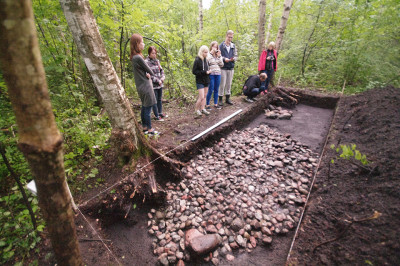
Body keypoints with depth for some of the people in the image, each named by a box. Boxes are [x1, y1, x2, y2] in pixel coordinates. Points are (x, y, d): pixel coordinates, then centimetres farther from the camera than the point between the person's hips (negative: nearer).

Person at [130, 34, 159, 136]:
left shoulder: (134, 57, 11)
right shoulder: (138, 57, -19)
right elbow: (151, 72, -13)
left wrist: (147, 74, -9)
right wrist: (150, 74, 8)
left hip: (141, 87, 10)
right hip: (145, 86, -10)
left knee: (144, 107, 16)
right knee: (148, 108, -2)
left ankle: (144, 127, 27)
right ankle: (149, 130, 8)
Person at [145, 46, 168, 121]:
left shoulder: (157, 60, 10)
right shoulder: (146, 62, -12)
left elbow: (161, 70, 17)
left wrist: (163, 77, -2)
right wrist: (158, 81, -15)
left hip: (160, 84, 7)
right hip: (153, 85, -7)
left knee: (160, 99, 17)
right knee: (155, 101, 2)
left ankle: (160, 113, 32)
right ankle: (157, 116, 12)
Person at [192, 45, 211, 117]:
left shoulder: (206, 59, 8)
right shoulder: (197, 60, -12)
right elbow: (194, 71, -14)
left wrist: (208, 71, -4)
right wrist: (204, 72, -18)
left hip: (206, 80, 7)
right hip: (200, 81, -7)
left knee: (204, 96, 11)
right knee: (201, 97, -9)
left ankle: (203, 109, 22)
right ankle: (197, 109, 10)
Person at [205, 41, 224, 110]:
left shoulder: (219, 55, 13)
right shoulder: (208, 55, -2)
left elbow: (222, 65, 5)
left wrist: (219, 56, -4)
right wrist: (211, 53, -14)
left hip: (218, 74, 5)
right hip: (211, 74, -5)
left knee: (216, 90, 10)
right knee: (210, 90, -4)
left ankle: (215, 104, 20)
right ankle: (207, 104, 7)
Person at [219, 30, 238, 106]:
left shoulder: (233, 46, 9)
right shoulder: (221, 46, -3)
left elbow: (236, 56, 9)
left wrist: (233, 59, -14)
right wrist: (224, 59, -21)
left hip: (231, 67, 4)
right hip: (223, 68, -4)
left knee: (229, 84, 10)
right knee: (222, 84, -3)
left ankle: (228, 98, 21)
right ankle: (220, 99, 7)